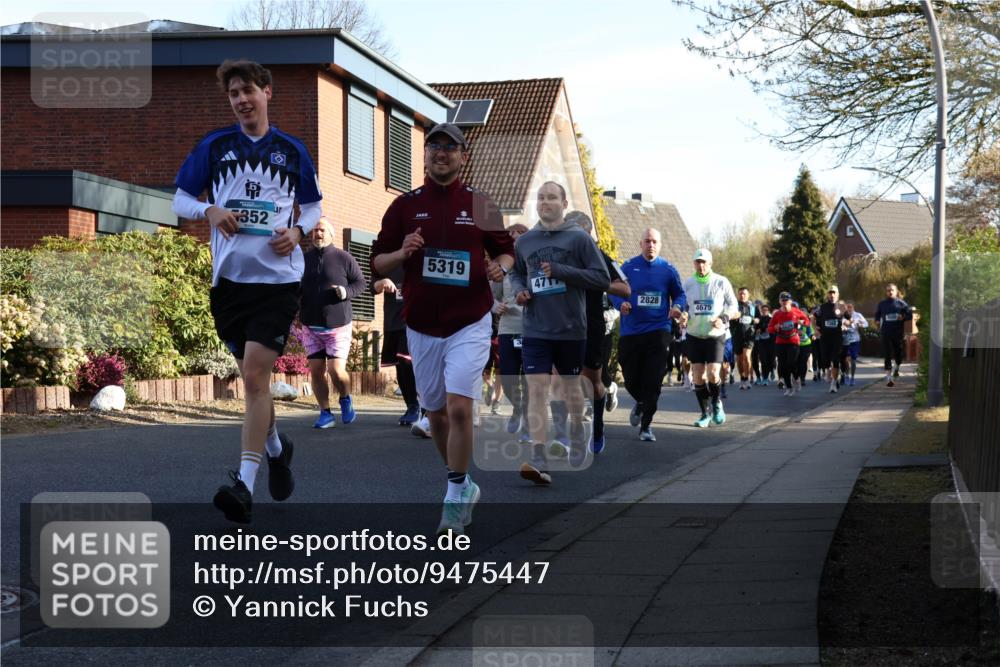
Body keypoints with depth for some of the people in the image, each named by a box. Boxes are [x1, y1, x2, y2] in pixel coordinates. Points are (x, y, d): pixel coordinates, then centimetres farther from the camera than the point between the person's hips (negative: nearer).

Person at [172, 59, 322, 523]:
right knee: (253, 377, 13)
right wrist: (210, 211, -12)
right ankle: (276, 447, 39)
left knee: (255, 375, -14)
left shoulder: (292, 150, 7)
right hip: (229, 277, 3)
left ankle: (244, 484, -15)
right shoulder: (214, 146, 7)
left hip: (279, 278, -2)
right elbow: (180, 201, 10)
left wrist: (297, 231, -5)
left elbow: (313, 207, 16)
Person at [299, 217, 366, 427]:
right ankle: (325, 414, 11)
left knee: (336, 370, -11)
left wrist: (346, 291, -16)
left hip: (338, 325, -3)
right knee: (316, 371, 1)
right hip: (310, 326, 3)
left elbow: (361, 282, 4)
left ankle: (346, 400, 18)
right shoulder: (303, 259, 8)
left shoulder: (344, 258, -1)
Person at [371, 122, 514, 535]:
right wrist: (402, 253, -16)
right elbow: (377, 264, 5)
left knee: (459, 408, -14)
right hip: (421, 327, 3)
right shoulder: (405, 206, 5)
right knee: (436, 413, 11)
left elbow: (506, 251, 14)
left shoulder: (480, 205, 3)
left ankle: (455, 499, -3)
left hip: (469, 325, -2)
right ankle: (464, 486, 31)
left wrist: (500, 267, -9)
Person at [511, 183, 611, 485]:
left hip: (571, 329, -1)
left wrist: (560, 271, -17)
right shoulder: (524, 242, 7)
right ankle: (539, 461, -15)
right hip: (535, 330, 1)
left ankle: (577, 438, 41)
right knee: (537, 390, -10)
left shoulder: (579, 238, -4)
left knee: (571, 385, 16)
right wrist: (519, 289, 1)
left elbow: (603, 278, -8)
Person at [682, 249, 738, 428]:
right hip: (694, 335, 3)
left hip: (716, 335, -3)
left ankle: (717, 402, 16)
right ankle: (706, 413, 16)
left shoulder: (721, 282, -4)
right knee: (697, 376, 0)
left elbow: (732, 304, 4)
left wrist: (724, 319, -13)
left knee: (712, 375, -14)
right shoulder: (688, 283, 3)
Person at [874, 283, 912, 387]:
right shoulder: (882, 304, 7)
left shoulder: (901, 303, 1)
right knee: (887, 356, -3)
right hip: (885, 333, 0)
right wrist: (877, 321, 0)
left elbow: (910, 315, 4)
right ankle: (889, 377, -2)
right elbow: (877, 315, 20)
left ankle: (897, 368, 40)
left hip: (898, 332, 0)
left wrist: (903, 317, -16)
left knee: (898, 354, 7)